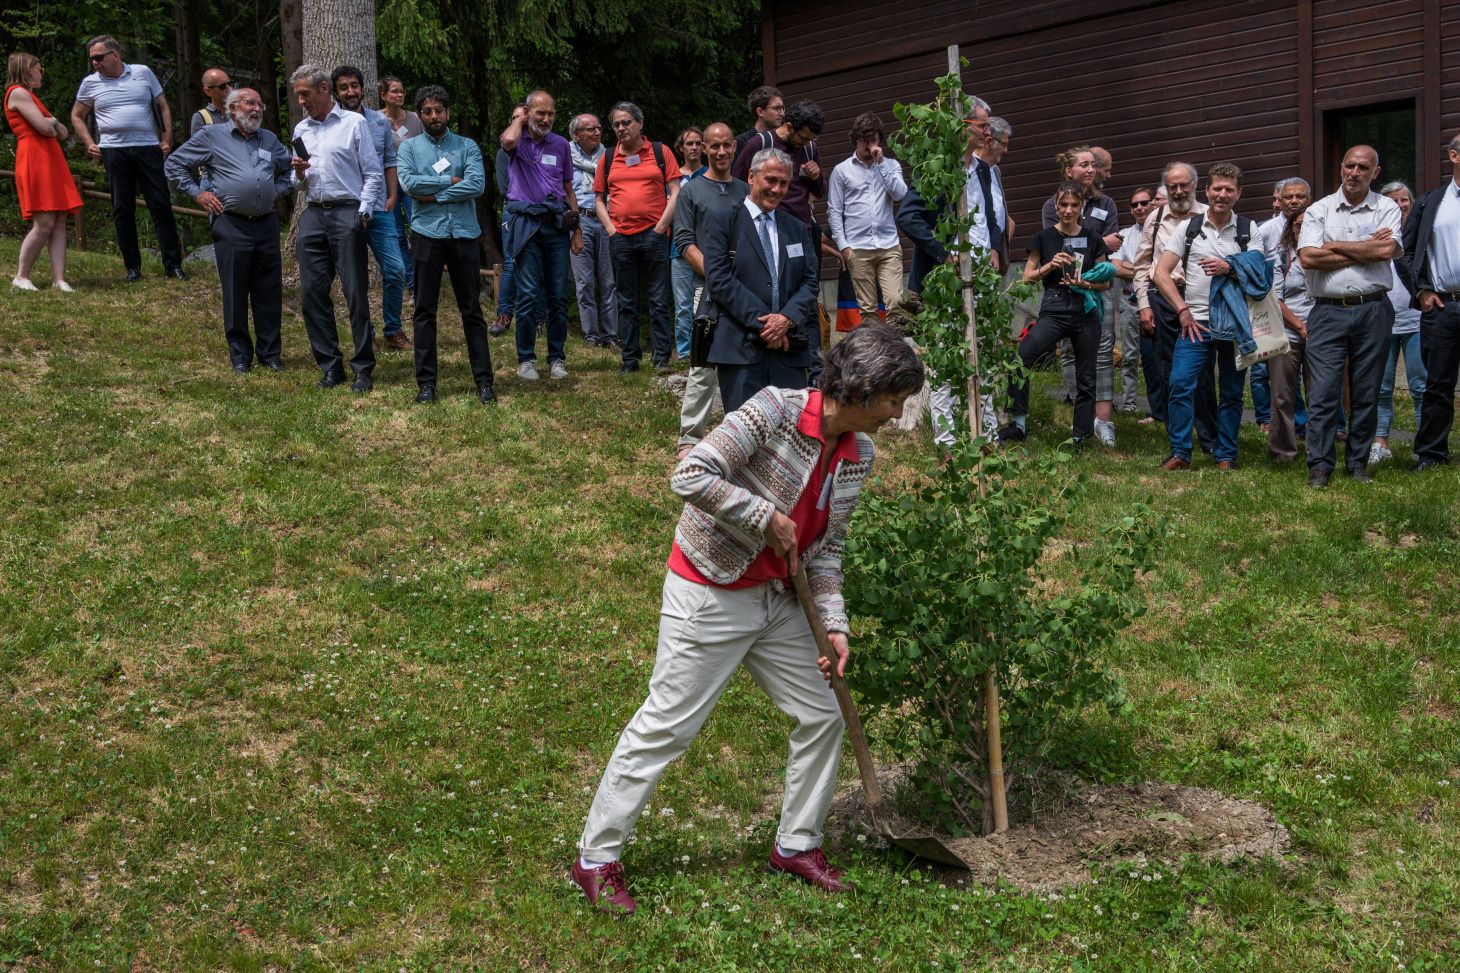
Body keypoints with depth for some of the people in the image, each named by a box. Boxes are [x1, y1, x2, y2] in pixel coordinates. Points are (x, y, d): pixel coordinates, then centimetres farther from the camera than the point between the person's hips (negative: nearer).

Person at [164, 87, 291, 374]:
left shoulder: (269, 139, 17)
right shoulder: (211, 135, 5)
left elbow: (290, 168, 33)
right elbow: (174, 164, 9)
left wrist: (279, 189, 16)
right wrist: (197, 193, 1)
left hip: (266, 224, 4)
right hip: (231, 225, -4)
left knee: (269, 292, 4)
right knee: (235, 293, 0)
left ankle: (270, 353, 14)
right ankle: (240, 356, 9)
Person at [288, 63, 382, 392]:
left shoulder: (354, 123, 5)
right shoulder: (301, 130, 20)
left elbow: (373, 175, 1)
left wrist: (363, 213, -9)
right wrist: (299, 174, 2)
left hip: (347, 213, -5)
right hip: (313, 214, 5)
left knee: (356, 293, -7)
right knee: (312, 292, 1)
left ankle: (363, 368, 0)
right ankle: (330, 366, 9)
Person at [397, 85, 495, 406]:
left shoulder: (468, 147, 10)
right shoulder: (409, 147, 11)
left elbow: (477, 185, -7)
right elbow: (408, 183, -7)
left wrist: (433, 195, -9)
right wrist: (451, 180, -7)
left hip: (464, 235, 0)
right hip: (428, 235, 0)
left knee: (472, 310, 2)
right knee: (425, 311, 1)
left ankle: (483, 380, 5)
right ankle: (426, 382, 5)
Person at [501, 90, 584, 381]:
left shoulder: (560, 144, 13)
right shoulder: (517, 138, 4)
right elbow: (509, 141, -23)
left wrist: (577, 230, 13)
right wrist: (518, 119, -2)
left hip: (557, 226, 3)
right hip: (526, 224, -3)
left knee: (558, 296, 1)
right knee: (528, 295, -7)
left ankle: (557, 358, 10)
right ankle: (526, 359, 2)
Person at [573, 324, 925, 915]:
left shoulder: (859, 455, 1)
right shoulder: (777, 411, -22)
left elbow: (826, 547, 7)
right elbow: (689, 476, -26)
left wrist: (834, 625, -3)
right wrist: (767, 516, -22)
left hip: (775, 599, 8)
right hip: (708, 594, -8)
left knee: (822, 715, 11)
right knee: (665, 727, -3)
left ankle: (796, 846, 31)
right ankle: (596, 858, 11)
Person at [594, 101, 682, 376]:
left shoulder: (660, 152, 4)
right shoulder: (608, 159, 11)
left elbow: (675, 192, 1)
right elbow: (599, 199, 15)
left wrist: (662, 225, -7)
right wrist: (610, 228, 1)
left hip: (653, 235, -3)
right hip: (620, 238, 3)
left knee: (659, 299, -1)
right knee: (626, 301, 7)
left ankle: (662, 356, 5)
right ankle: (630, 358, 13)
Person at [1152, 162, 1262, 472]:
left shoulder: (1249, 230, 8)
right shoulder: (1188, 228, 8)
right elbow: (1160, 272, 3)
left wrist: (1229, 268, -20)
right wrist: (1183, 310, -6)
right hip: (1195, 321, 0)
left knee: (1232, 392, 4)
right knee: (1180, 385, -11)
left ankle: (1226, 457, 13)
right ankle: (1180, 454, -2)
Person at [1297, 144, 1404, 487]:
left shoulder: (1387, 208, 7)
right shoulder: (1319, 210, 7)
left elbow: (1387, 250, -11)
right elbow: (1308, 258, -8)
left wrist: (1335, 246, -6)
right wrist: (1365, 250, -7)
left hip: (1373, 310, 1)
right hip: (1328, 311, 0)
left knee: (1367, 393, 6)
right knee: (1323, 391, -6)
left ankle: (1358, 463, 16)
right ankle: (1320, 465, 0)